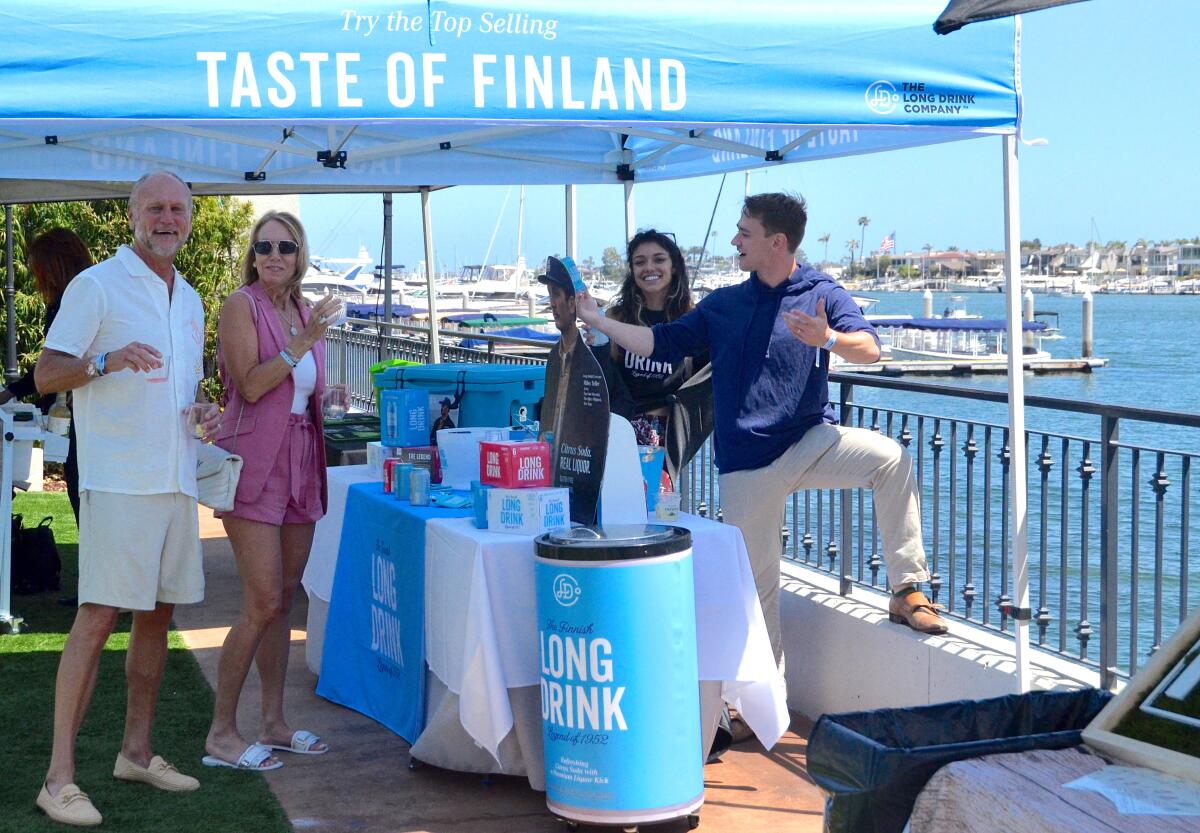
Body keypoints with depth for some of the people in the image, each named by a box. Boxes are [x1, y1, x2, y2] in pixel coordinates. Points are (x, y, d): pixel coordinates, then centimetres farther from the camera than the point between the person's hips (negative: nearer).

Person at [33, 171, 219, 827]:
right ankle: (59, 777, -8)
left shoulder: (190, 300, 18)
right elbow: (46, 374, -7)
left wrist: (205, 413, 6)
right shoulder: (97, 285, -3)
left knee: (157, 613, 11)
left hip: (176, 480, 7)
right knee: (98, 616, -11)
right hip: (117, 478, -7)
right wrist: (106, 360, -25)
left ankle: (136, 752, 23)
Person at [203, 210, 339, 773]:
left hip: (299, 464, 7)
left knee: (284, 601, 11)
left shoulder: (304, 312, 15)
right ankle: (221, 735, -2)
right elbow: (250, 384, -16)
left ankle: (274, 723, 19)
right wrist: (303, 343, -19)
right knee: (263, 604, -11)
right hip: (254, 460, -7)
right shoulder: (241, 306, -6)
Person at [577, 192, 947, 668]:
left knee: (891, 459, -30)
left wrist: (828, 338, -36)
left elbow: (869, 351, -16)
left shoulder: (822, 294, 0)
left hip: (810, 442, -2)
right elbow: (659, 344, 16)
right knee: (757, 580, 3)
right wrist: (597, 320, 13)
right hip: (746, 462, 3)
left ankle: (907, 593, -22)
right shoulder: (723, 304, 12)